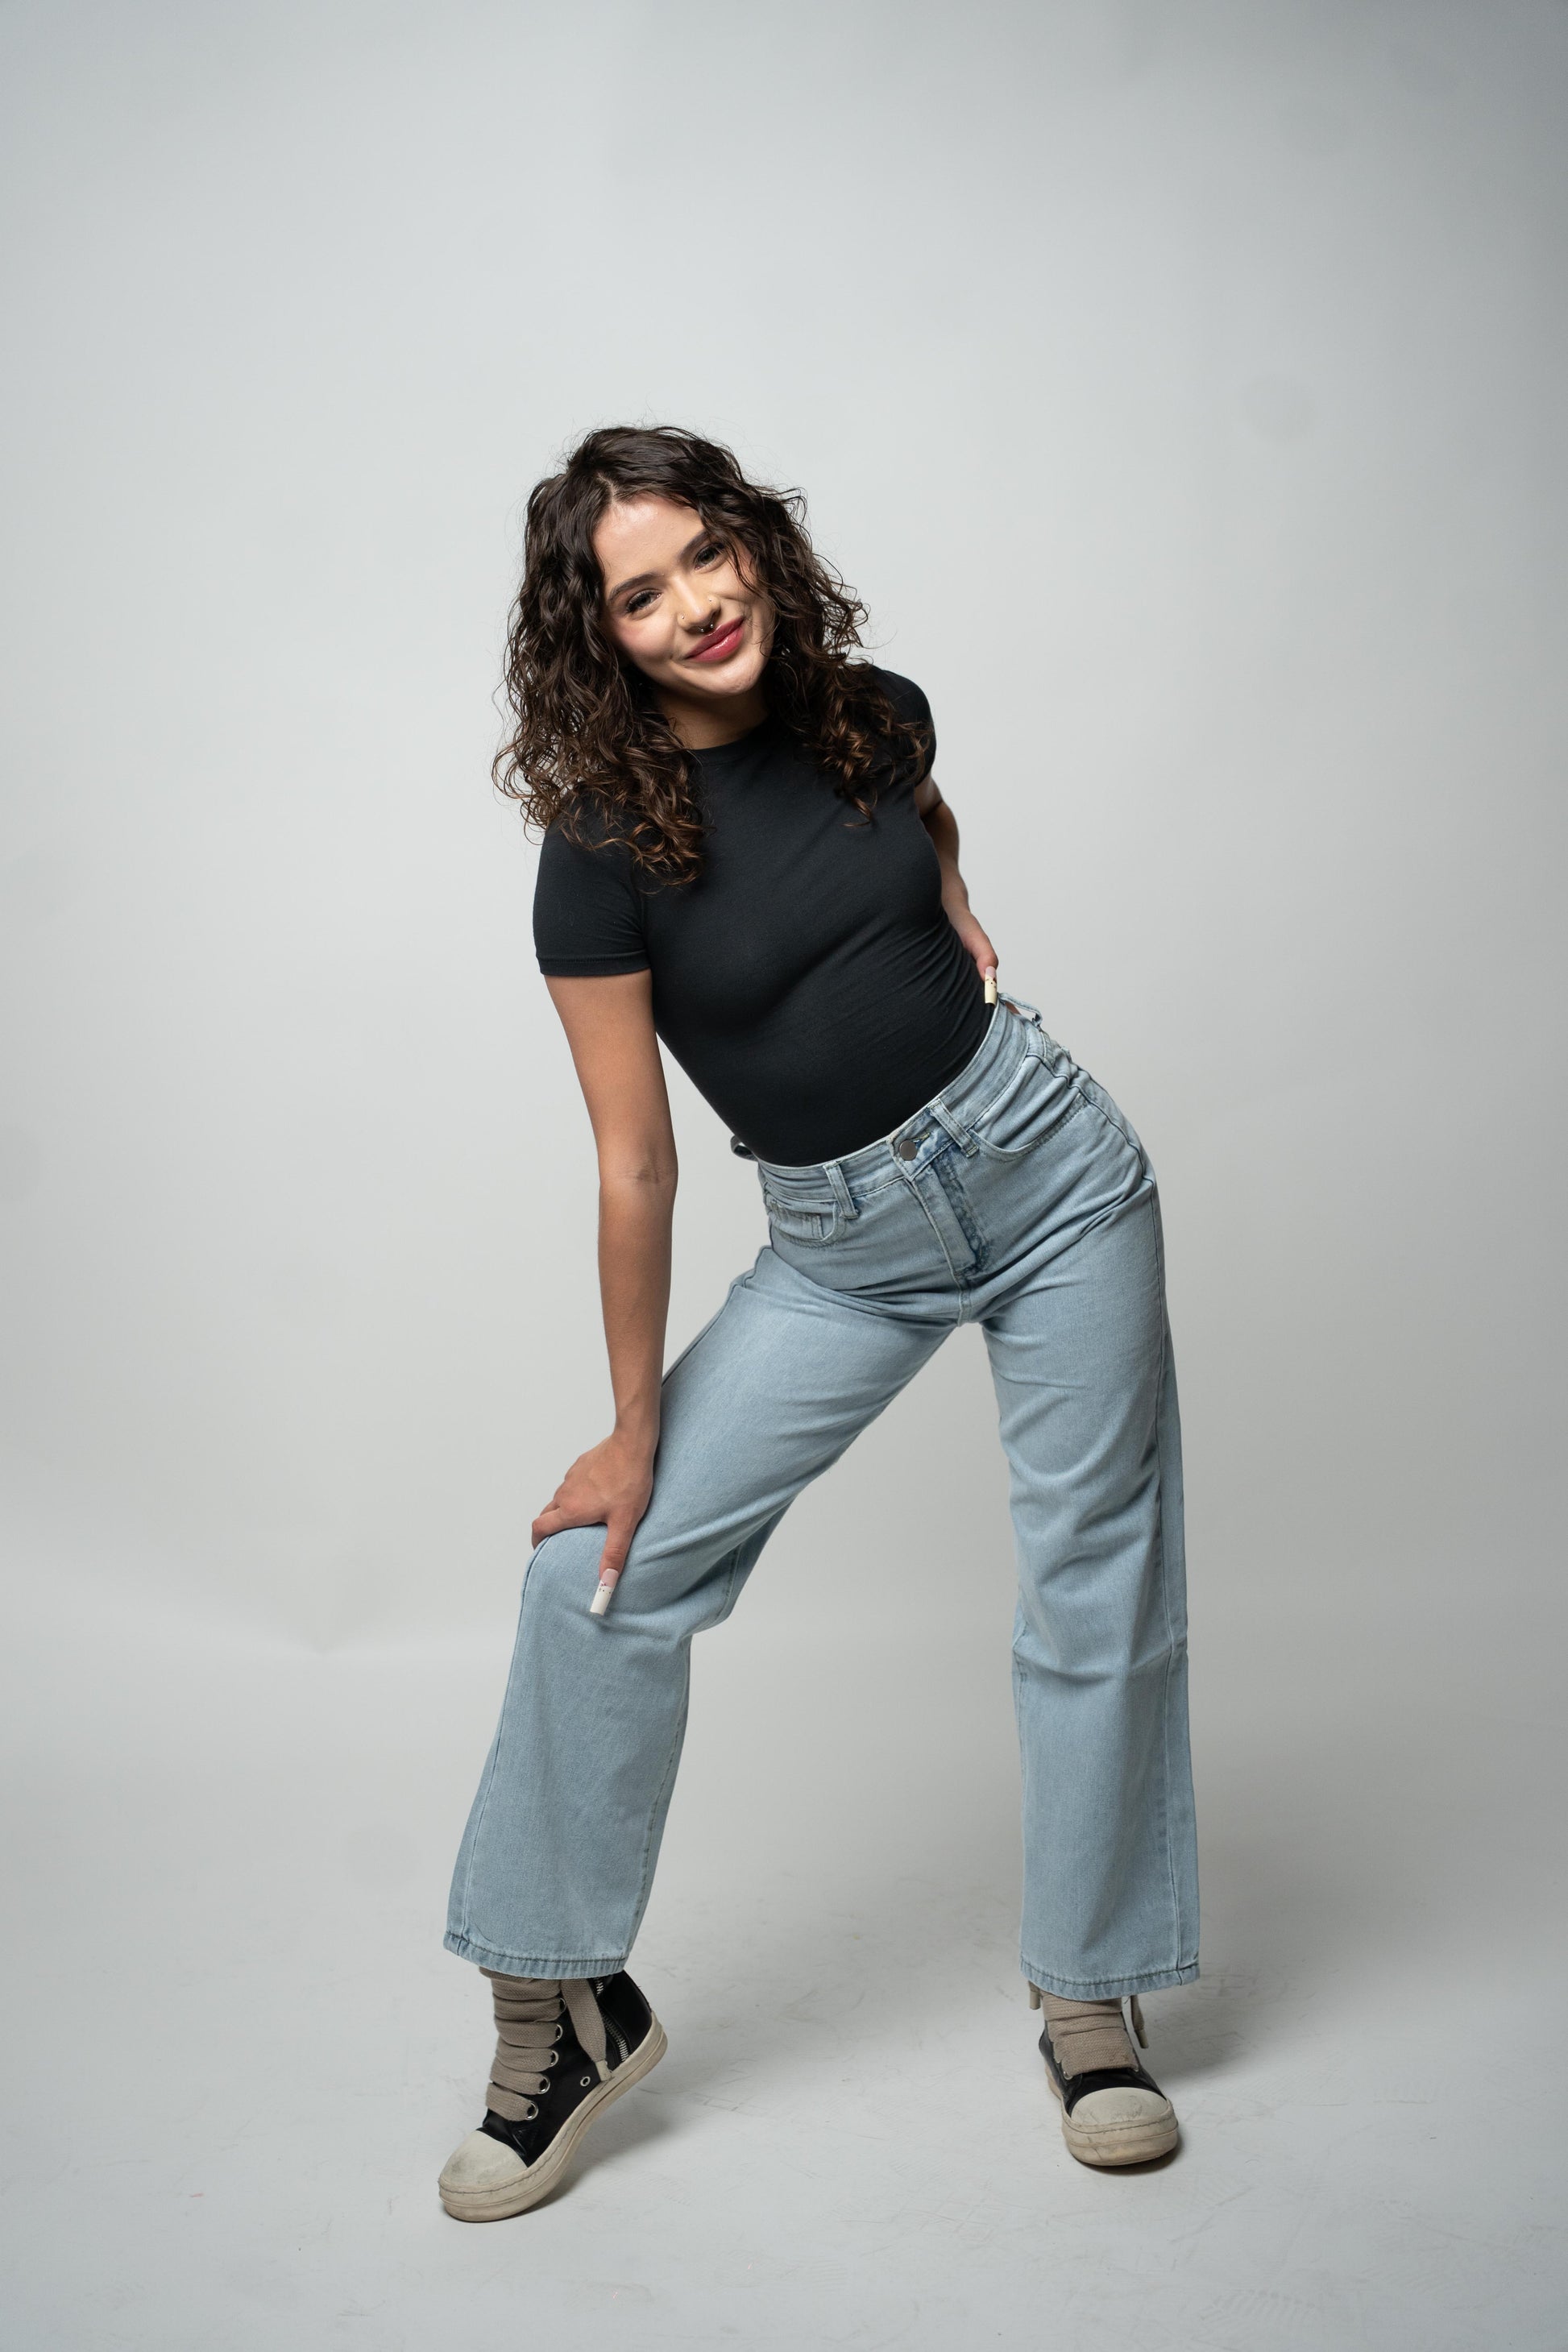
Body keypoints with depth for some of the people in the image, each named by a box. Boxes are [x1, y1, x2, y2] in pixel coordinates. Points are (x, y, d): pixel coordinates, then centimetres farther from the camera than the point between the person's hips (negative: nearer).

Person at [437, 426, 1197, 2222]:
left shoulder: (871, 712, -4)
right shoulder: (602, 847, -15)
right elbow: (635, 1167, -12)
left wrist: (952, 901, 4)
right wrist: (637, 1432, -7)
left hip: (1050, 1162, 2)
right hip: (843, 1243, -2)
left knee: (1098, 1587, 4)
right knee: (603, 1570, -9)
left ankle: (1090, 2005, 23)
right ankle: (562, 2008, 9)